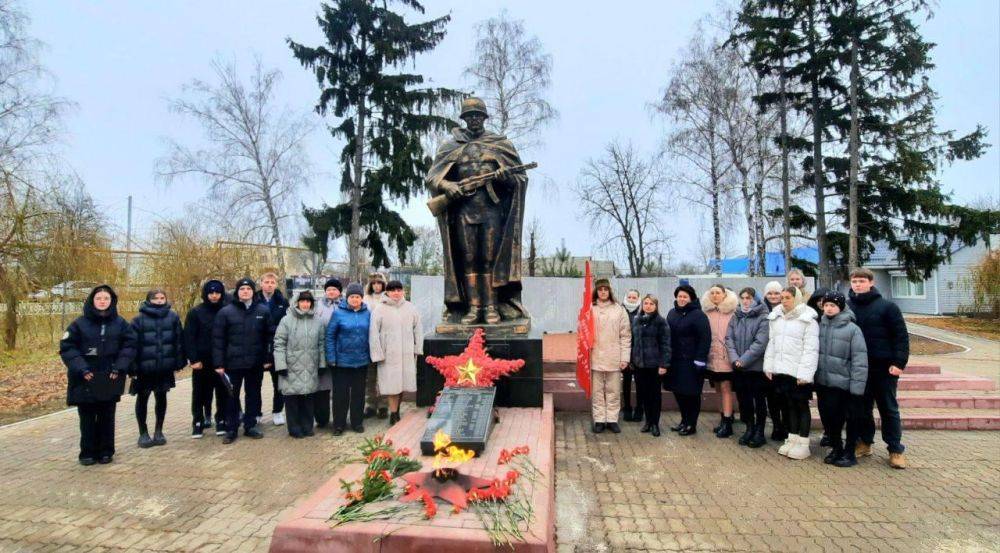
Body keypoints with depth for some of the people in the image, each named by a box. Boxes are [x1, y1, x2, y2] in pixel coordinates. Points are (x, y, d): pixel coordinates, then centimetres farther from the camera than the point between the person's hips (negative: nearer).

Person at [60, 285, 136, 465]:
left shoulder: (120, 323, 2)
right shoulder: (80, 323, -2)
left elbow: (129, 345, 3)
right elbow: (66, 347, -4)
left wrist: (119, 368, -9)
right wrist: (81, 369, -14)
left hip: (110, 380, 1)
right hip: (85, 380, -1)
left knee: (107, 417, 10)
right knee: (87, 418, 7)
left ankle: (106, 451, 20)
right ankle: (88, 452, 19)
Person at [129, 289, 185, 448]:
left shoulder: (173, 317, 1)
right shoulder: (140, 319, -6)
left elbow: (179, 340, 4)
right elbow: (133, 344, -8)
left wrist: (179, 362, 2)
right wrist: (132, 367, -12)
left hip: (165, 366, 2)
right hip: (145, 367, -2)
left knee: (161, 397, 12)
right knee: (142, 398, 10)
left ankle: (158, 431, 26)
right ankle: (143, 432, 25)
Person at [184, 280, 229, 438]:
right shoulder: (195, 313, -1)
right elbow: (189, 338, -5)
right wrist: (193, 359, -13)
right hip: (202, 362, -1)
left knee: (222, 393, 6)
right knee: (200, 394, 8)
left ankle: (221, 421, 19)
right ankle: (198, 423, 20)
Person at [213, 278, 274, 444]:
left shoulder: (263, 310, 2)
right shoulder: (225, 312, -3)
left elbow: (270, 336, 4)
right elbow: (218, 339, -4)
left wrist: (268, 358, -1)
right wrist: (218, 363, -8)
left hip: (256, 363, 2)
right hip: (233, 362, -1)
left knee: (253, 395, 12)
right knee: (232, 396, 7)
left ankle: (251, 426, 25)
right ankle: (231, 429, 19)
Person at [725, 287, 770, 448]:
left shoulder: (763, 318, -10)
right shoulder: (735, 317, 8)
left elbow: (760, 343, -17)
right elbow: (729, 338, 2)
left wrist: (743, 360, -17)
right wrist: (735, 359, -11)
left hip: (757, 367, -5)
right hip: (738, 368, 5)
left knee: (759, 400, 7)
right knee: (743, 399, 13)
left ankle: (759, 432, 19)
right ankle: (750, 429, 27)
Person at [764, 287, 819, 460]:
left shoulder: (808, 319, -7)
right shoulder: (776, 317, 11)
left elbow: (811, 349, -12)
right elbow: (771, 343, 14)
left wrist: (805, 373, -17)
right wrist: (768, 366, 8)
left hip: (798, 372, -5)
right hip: (780, 370, 5)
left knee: (802, 406, 5)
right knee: (789, 405, 13)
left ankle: (803, 444, 14)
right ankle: (792, 439, 24)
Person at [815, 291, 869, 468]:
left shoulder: (852, 329, -10)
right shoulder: (820, 326, 5)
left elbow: (860, 360, -13)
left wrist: (857, 386, -16)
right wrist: (814, 377, 5)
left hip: (844, 385, -5)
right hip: (823, 383, 5)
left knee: (851, 420, 7)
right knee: (828, 418, 13)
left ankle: (849, 453, 21)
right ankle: (836, 449, 31)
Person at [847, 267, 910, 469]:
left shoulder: (887, 306, -6)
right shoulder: (847, 307, 2)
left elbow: (901, 336, -7)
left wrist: (899, 362, -14)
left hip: (884, 367, -3)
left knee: (889, 409, 6)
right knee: (862, 408, 12)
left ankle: (896, 450, 15)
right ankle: (864, 443, 25)